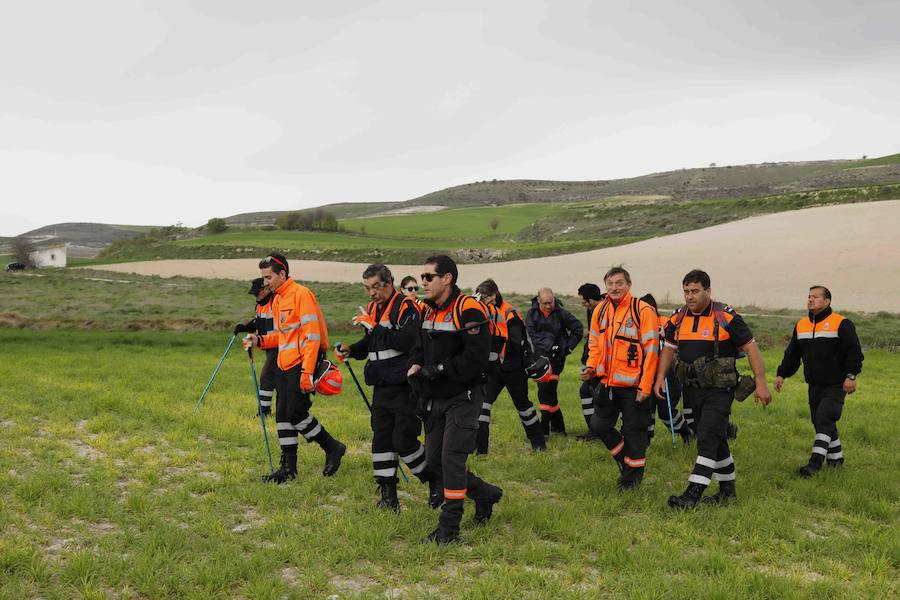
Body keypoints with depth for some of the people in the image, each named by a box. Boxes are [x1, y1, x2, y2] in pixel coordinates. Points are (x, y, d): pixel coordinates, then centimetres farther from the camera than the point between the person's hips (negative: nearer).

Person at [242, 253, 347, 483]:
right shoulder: (277, 300, 16)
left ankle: (333, 448, 8)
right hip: (284, 365, 9)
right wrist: (260, 340, 6)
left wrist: (307, 372, -23)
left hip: (302, 363, -9)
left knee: (296, 413, -11)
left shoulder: (301, 294, -13)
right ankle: (288, 468, 16)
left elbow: (312, 335, -18)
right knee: (282, 415, 8)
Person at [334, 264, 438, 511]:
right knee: (381, 439, 6)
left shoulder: (406, 307, -12)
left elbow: (408, 341, -27)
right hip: (382, 387, 8)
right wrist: (350, 350, 6)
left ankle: (436, 481, 16)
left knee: (403, 440, -7)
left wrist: (375, 328, -25)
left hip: (405, 387, -8)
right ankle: (388, 496, 14)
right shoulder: (373, 308, 14)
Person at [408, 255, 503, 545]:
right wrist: (415, 367, -5)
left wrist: (437, 370, -20)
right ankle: (485, 493, 32)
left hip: (462, 398, -9)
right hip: (435, 400, 9)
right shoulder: (429, 311, 11)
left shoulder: (468, 310, -17)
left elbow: (476, 359, -23)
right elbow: (419, 348, 18)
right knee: (433, 459, 12)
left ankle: (449, 529, 1)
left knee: (451, 459, -10)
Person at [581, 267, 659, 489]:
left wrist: (645, 386, -15)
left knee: (633, 432, 4)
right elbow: (595, 344, 16)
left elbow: (651, 350, -13)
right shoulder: (600, 310, 6)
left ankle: (633, 475, 22)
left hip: (634, 385, -6)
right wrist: (591, 367, -2)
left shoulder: (643, 310, -12)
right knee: (599, 425, 9)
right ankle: (625, 459, 33)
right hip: (607, 383, 6)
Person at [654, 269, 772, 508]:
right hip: (692, 390, 6)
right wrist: (660, 379, 4)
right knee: (716, 439, 16)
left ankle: (693, 494, -15)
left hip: (719, 390, -6)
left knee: (707, 437, -14)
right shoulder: (678, 318, 6)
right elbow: (668, 349, 16)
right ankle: (727, 489, 28)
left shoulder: (726, 317, -10)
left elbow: (750, 348, -7)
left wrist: (761, 384, -10)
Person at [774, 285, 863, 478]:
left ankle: (815, 462, -17)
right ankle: (836, 458, 28)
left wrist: (851, 376, -19)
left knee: (824, 420, -16)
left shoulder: (841, 324, -7)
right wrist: (781, 374, 13)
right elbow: (792, 354, 18)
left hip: (835, 385, -6)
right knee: (819, 422, 11)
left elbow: (854, 352, -10)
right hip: (814, 386, 6)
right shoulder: (801, 325, 11)